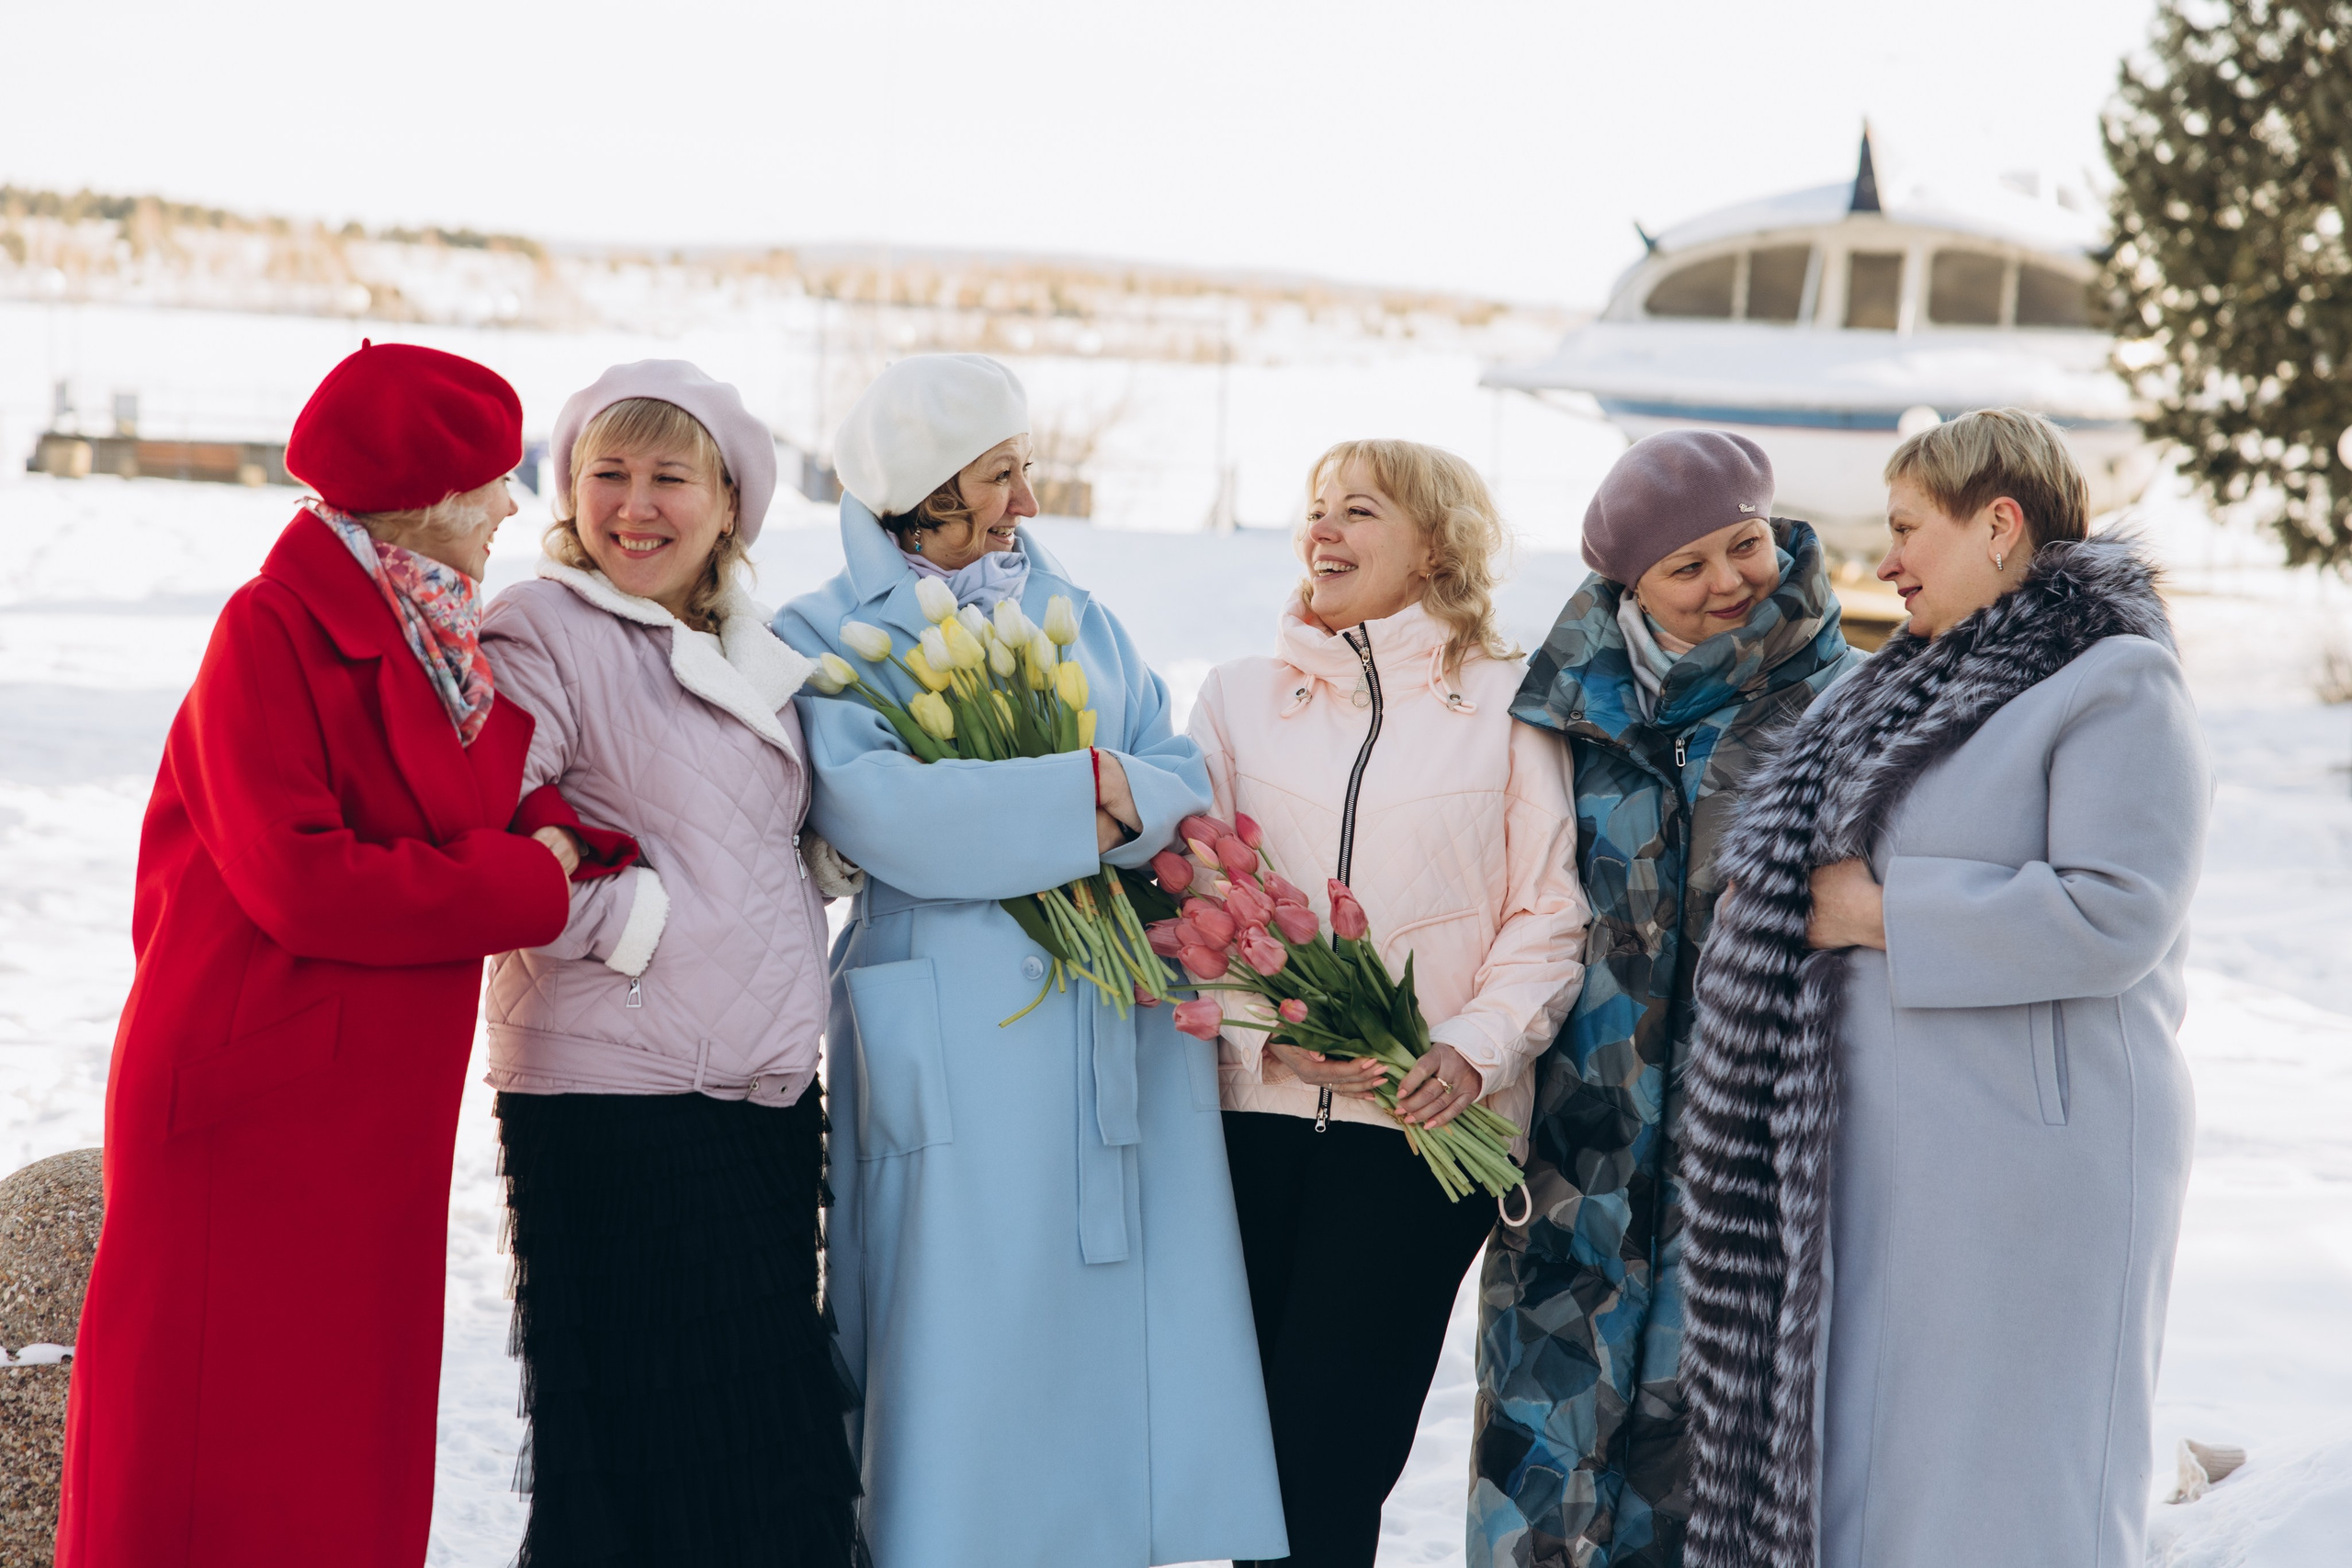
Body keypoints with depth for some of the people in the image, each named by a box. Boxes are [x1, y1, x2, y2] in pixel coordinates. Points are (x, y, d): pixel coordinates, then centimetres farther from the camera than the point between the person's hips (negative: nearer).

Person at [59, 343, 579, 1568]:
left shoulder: (450, 650, 13)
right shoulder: (273, 630, -13)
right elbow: (301, 882, -20)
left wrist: (580, 844, -6)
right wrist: (527, 880, -13)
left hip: (379, 1115, 8)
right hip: (245, 1104, -8)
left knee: (352, 1441, 12)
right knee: (218, 1438, -2)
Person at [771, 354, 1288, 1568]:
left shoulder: (1079, 620, 18)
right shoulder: (828, 639, 2)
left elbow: (1184, 780, 8)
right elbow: (880, 811, -16)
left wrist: (1121, 801, -15)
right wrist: (1088, 793, -13)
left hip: (1128, 1042, 5)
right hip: (963, 1046, -5)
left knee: (1130, 1351, 5)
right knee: (970, 1357, -4)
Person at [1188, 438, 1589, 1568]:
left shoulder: (1505, 702, 7)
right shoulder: (1239, 696, 13)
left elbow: (1551, 915, 4)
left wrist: (1475, 1047, -12)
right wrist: (1273, 1031, -10)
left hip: (1423, 1125, -2)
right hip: (1256, 1108, 2)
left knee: (1327, 1451, -7)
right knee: (1256, 1450, 2)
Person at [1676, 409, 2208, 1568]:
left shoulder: (2118, 686, -8)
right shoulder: (1926, 683, 17)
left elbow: (2112, 915, -20)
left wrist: (1881, 911, -15)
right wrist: (1789, 899, 9)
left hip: (2033, 1156, -8)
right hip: (1892, 1151, 8)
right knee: (1875, 1463, 11)